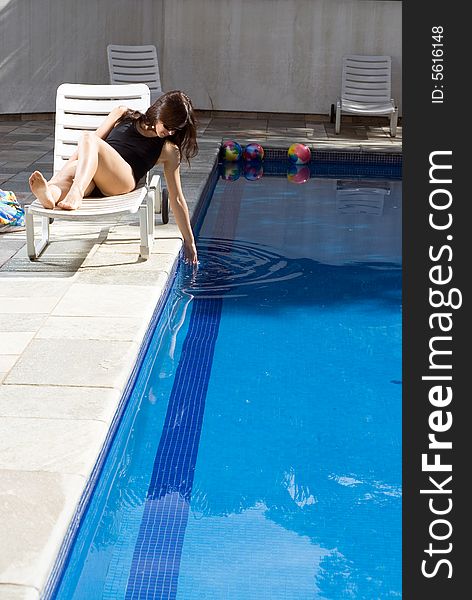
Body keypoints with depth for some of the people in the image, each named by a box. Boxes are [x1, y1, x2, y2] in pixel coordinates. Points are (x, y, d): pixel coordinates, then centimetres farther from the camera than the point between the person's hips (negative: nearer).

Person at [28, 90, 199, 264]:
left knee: (88, 138, -32)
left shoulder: (169, 151, 20)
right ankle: (50, 194, -69)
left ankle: (76, 193, -57)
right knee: (72, 169, -37)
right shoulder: (123, 115, 25)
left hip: (123, 181, -3)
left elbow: (176, 198, 19)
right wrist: (64, 170, 14)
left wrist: (189, 241, 16)